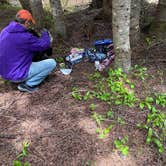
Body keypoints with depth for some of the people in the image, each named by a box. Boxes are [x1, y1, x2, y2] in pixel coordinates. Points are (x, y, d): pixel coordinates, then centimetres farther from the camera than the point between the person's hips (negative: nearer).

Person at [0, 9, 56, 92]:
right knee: (52, 63, -5)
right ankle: (28, 85, -5)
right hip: (17, 75, -9)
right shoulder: (24, 37, -25)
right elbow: (45, 44, -11)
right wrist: (45, 34, 8)